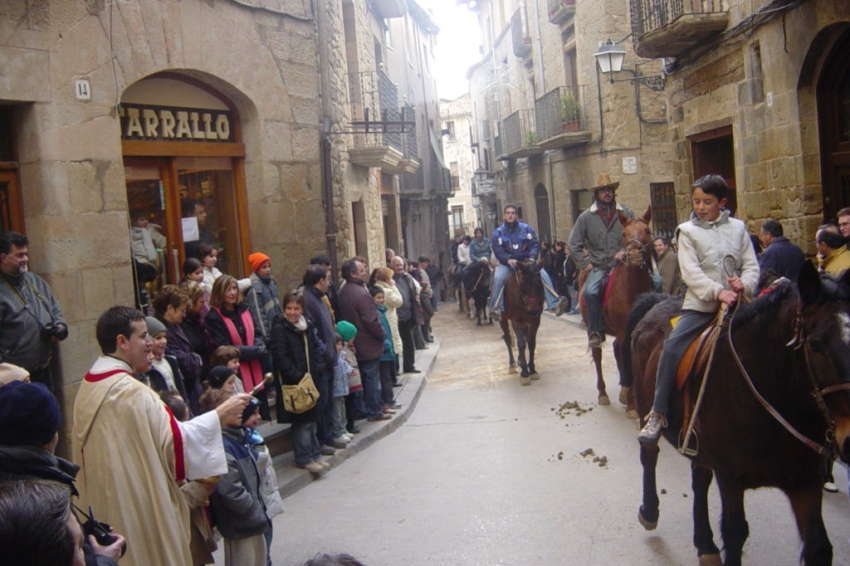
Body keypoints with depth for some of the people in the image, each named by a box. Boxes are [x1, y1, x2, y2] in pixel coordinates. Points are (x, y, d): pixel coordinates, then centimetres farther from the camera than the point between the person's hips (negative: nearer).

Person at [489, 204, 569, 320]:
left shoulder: (526, 228, 6)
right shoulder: (498, 232, 2)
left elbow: (535, 244, 1)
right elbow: (498, 250, -8)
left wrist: (532, 257, -19)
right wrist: (508, 260, -26)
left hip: (526, 261, 1)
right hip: (507, 263, -1)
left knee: (543, 274, -21)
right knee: (498, 277, -32)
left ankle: (554, 304, -25)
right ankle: (496, 308, -28)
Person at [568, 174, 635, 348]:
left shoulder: (626, 214, 8)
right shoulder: (586, 217, 5)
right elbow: (573, 244, 7)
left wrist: (626, 251, -3)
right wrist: (584, 264, -2)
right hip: (598, 266, -1)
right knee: (590, 291, -29)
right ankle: (595, 331, -14)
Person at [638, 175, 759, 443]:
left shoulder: (738, 228, 10)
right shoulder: (688, 231, 3)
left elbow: (751, 265, 7)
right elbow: (691, 272, -8)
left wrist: (745, 284, -15)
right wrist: (717, 291, -21)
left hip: (735, 303, 3)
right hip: (701, 304, -3)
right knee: (672, 346, -21)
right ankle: (658, 414, -15)